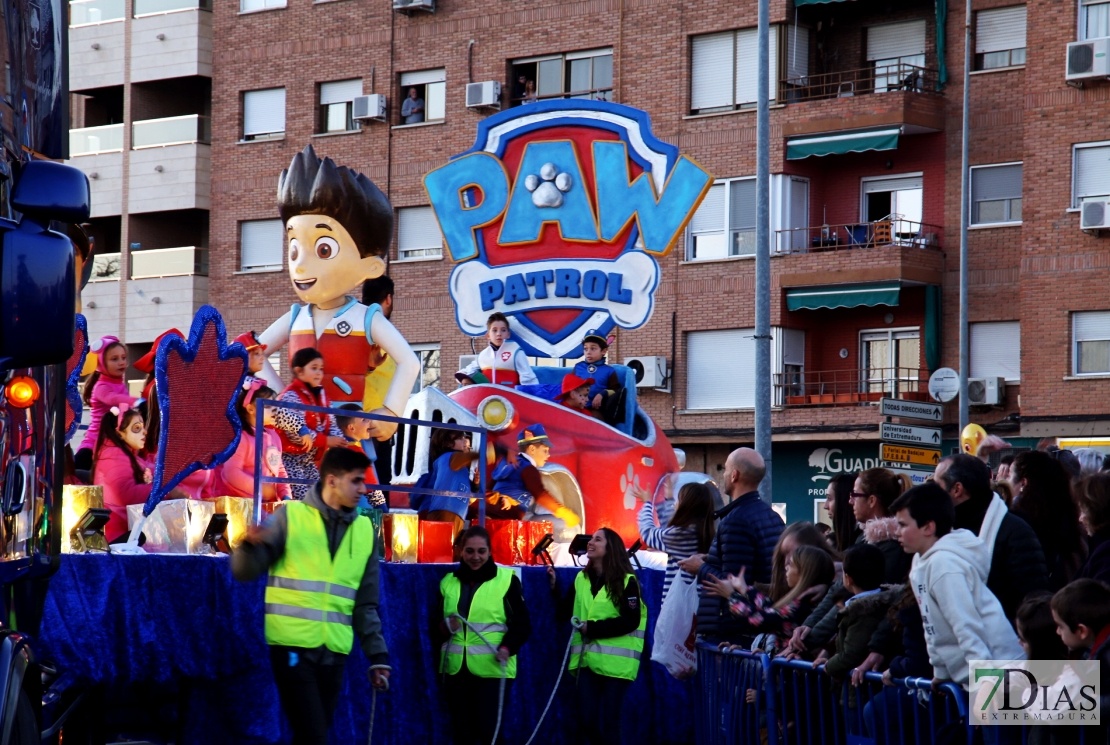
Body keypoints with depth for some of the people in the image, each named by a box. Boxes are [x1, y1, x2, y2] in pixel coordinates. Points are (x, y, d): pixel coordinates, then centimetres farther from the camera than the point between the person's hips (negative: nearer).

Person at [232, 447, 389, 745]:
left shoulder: (365, 530, 11)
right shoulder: (291, 515, -2)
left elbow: (366, 603, 15)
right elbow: (245, 572, -4)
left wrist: (377, 654, 10)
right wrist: (250, 545, -24)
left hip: (334, 652, 5)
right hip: (293, 647, -5)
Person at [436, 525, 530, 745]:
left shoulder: (506, 579, 0)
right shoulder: (448, 582, 11)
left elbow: (522, 624, -1)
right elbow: (436, 625, 15)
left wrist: (507, 647, -19)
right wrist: (446, 627, -8)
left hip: (493, 669, -4)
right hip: (456, 669, 4)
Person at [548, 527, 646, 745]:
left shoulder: (626, 581, -4)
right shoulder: (581, 578, 12)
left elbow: (631, 621, -12)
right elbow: (565, 613, 10)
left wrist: (593, 628, -15)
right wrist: (555, 587, -1)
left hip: (616, 662, -4)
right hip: (588, 659, 4)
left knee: (610, 721, -1)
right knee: (586, 719, -1)